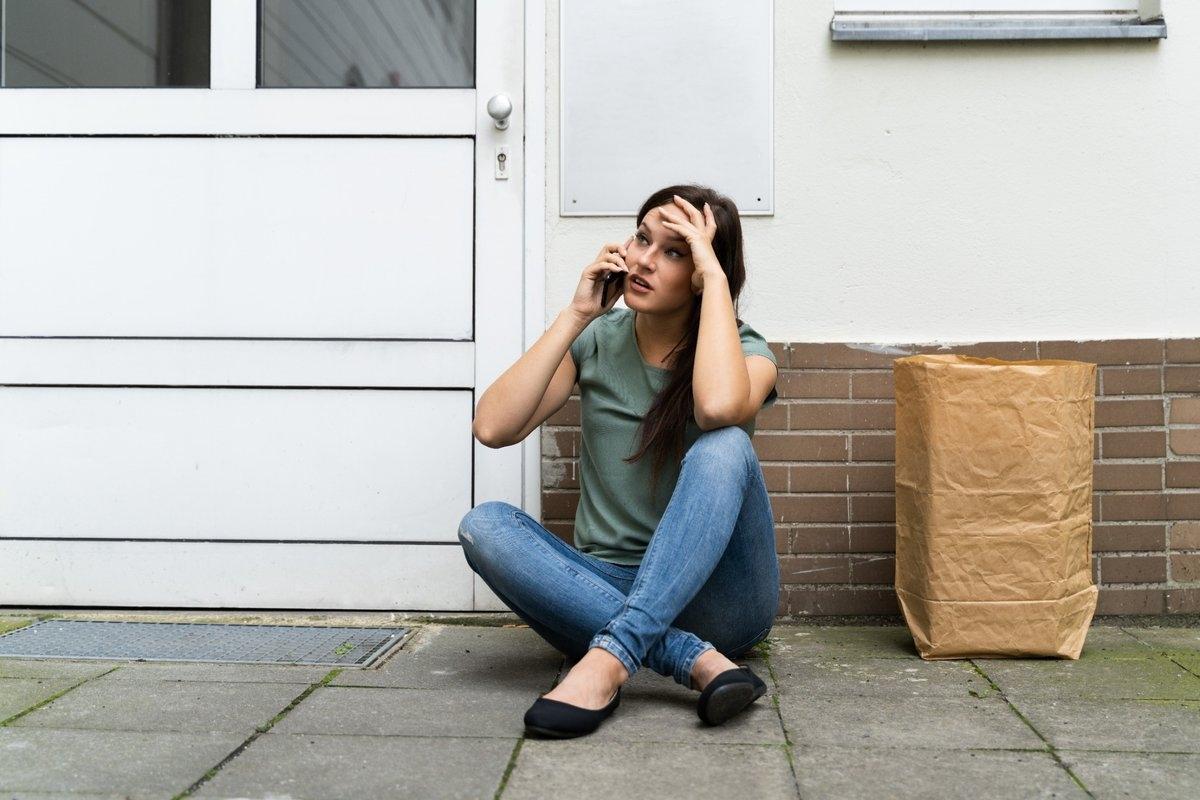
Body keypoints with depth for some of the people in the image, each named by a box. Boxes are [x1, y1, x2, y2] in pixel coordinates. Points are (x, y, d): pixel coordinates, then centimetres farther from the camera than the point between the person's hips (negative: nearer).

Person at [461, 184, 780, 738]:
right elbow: (492, 427, -10)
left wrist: (715, 277, -20)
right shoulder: (597, 340, 5)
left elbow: (718, 406, -31)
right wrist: (575, 315, -10)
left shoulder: (746, 353, -3)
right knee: (483, 525, -24)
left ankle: (611, 657, -37)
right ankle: (696, 660, -32)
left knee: (723, 447, -29)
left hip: (713, 602, -3)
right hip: (605, 588, 3)